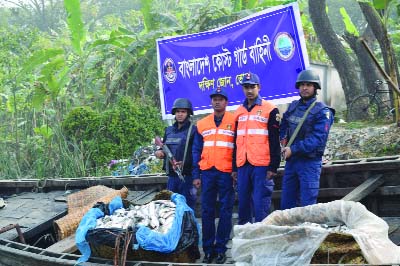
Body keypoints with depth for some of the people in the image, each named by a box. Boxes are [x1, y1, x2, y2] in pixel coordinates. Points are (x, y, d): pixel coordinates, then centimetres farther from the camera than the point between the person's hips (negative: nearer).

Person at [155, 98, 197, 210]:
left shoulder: (193, 130, -4)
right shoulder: (168, 130, 16)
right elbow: (165, 149, 27)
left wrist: (184, 163, -22)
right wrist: (160, 152, 5)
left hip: (187, 175, -6)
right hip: (171, 175, 6)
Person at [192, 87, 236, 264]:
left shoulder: (234, 122, 2)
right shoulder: (201, 124, 12)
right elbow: (196, 151, 13)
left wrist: (236, 169, -9)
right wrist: (196, 175, 7)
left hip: (226, 173, -3)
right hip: (207, 172, 3)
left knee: (225, 211, 1)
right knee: (207, 211, 4)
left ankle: (221, 249, 8)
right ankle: (208, 249, 12)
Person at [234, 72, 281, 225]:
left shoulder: (270, 110, -1)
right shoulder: (239, 111, 17)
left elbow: (275, 141, -5)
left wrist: (273, 167, -10)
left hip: (262, 165, -6)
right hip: (243, 166, 6)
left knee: (260, 204, -5)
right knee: (243, 204, 9)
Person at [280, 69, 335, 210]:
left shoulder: (322, 112, -9)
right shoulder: (293, 106, 11)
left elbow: (317, 140, -18)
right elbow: (284, 123, 30)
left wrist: (293, 149, -18)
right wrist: (283, 138, 12)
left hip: (310, 162, -6)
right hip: (290, 160, 7)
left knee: (307, 204, -4)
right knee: (286, 203, 11)